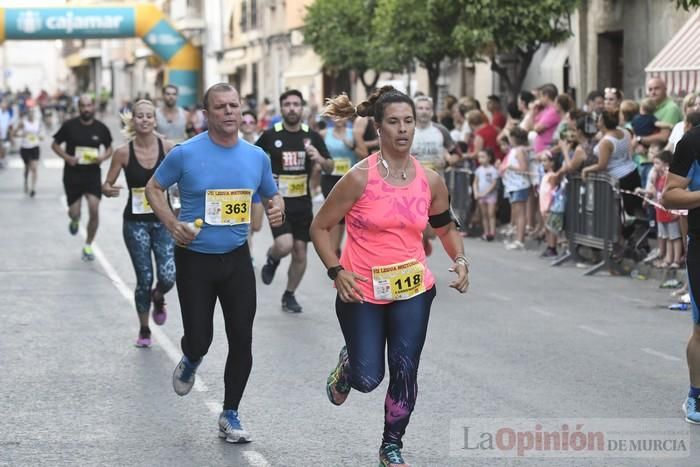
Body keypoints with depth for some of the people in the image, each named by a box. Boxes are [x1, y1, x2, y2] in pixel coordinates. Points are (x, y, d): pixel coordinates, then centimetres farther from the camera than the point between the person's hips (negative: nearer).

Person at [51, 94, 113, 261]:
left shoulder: (101, 128, -1)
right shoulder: (69, 126, -7)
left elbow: (109, 148, 12)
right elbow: (55, 145, 3)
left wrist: (103, 157, -10)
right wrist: (67, 157, -14)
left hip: (93, 174, 1)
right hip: (72, 174, -1)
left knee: (94, 210, -11)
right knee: (74, 213, 2)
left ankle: (88, 246, 8)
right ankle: (75, 221, 43)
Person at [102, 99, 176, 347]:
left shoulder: (168, 148, -6)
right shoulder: (123, 153, -7)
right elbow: (107, 185, 0)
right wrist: (109, 190, -22)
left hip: (163, 220, 1)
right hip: (135, 222, -1)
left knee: (168, 277, -12)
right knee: (144, 279, 0)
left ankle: (158, 299, 26)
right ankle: (144, 330, 23)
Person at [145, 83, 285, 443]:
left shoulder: (256, 157, 2)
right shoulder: (186, 153, -9)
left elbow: (272, 195, 16)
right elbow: (153, 188, 2)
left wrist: (276, 210, -7)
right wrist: (172, 224, -12)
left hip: (236, 258, 3)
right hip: (194, 258, -3)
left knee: (242, 339, -1)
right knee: (199, 339, -3)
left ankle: (230, 415, 14)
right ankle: (190, 361, 37)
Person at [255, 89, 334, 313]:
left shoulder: (312, 136, 1)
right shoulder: (271, 135, -5)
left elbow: (330, 168, 5)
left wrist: (320, 159, -15)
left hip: (303, 202, 3)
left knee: (300, 253, 6)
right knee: (284, 245, -23)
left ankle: (289, 295, 25)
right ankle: (272, 259, 13)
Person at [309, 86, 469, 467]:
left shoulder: (430, 181, -2)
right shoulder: (360, 178, -13)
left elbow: (445, 227, 16)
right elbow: (320, 227, -6)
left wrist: (460, 260, -1)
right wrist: (337, 271, -17)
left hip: (412, 290, 3)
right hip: (361, 292, -3)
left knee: (405, 370, -2)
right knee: (368, 378, 0)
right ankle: (347, 365, 39)